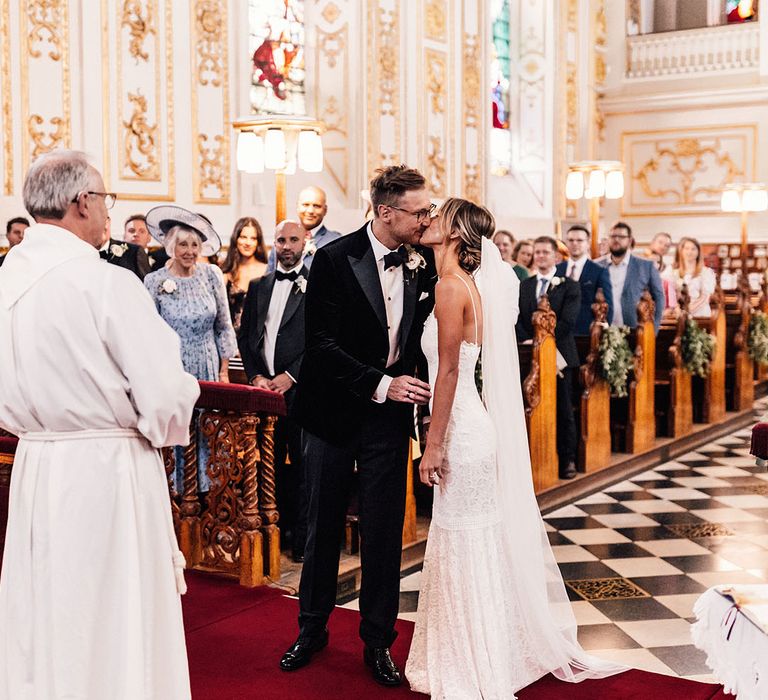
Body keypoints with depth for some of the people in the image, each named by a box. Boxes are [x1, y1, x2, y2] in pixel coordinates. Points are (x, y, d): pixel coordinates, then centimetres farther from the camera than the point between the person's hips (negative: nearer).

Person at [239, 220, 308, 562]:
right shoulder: (258, 286, 16)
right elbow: (245, 335, 14)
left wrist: (290, 376, -11)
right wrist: (256, 376, 1)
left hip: (299, 387, -4)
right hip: (264, 385, 4)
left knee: (301, 464, 1)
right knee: (269, 464, 6)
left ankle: (302, 538, 9)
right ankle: (276, 530, 16)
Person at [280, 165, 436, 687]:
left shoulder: (423, 264, -2)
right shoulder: (335, 259, -13)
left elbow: (423, 336, 9)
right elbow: (323, 345, -16)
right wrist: (380, 384, -22)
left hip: (389, 418, 2)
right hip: (334, 413, -2)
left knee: (384, 532, 7)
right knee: (323, 526, 13)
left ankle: (378, 640, 24)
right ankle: (312, 629, 32)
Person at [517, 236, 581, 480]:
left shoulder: (569, 286, 1)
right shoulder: (523, 286, 13)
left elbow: (568, 321, -9)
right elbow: (517, 319, 5)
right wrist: (527, 341, -12)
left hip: (559, 356, -3)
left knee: (563, 411, 3)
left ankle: (567, 460, 10)